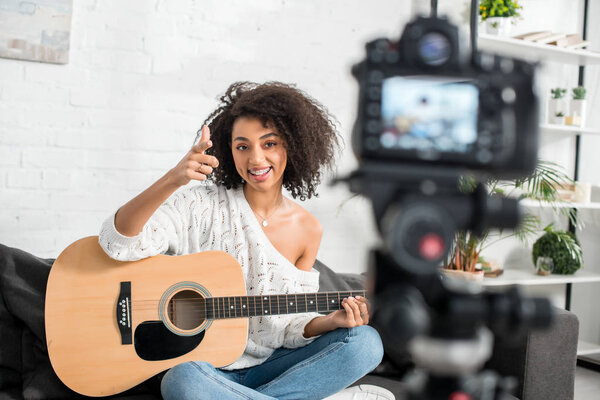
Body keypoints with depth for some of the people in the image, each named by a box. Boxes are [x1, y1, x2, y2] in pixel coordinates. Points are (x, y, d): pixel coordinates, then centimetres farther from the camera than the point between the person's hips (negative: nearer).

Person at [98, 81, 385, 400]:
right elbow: (118, 242, -21)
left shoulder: (307, 229, 3)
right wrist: (172, 180, -35)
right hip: (203, 366, -3)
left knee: (366, 343, -17)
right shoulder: (203, 205, -8)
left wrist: (331, 321, -14)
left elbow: (292, 327, 7)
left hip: (269, 368, 4)